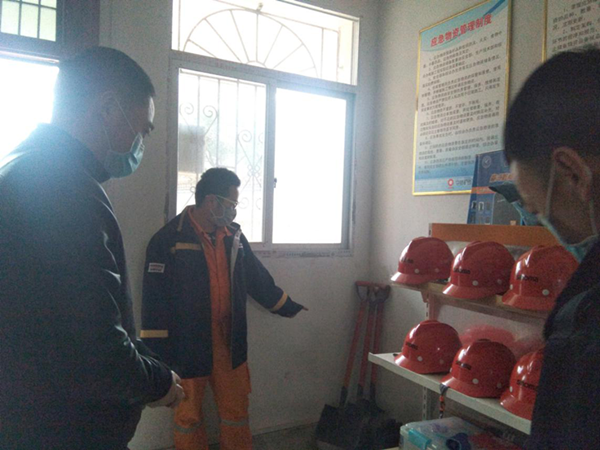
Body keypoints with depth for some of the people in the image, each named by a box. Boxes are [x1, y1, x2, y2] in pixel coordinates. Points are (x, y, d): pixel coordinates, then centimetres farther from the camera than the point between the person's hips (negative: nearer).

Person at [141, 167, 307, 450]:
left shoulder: (234, 237, 4)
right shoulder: (169, 239, -13)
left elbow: (259, 280, 16)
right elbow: (155, 300, -14)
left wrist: (289, 308, 21)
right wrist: (156, 353, -14)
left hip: (230, 346, 5)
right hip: (186, 349, -4)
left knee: (236, 413, 16)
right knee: (189, 416, 14)